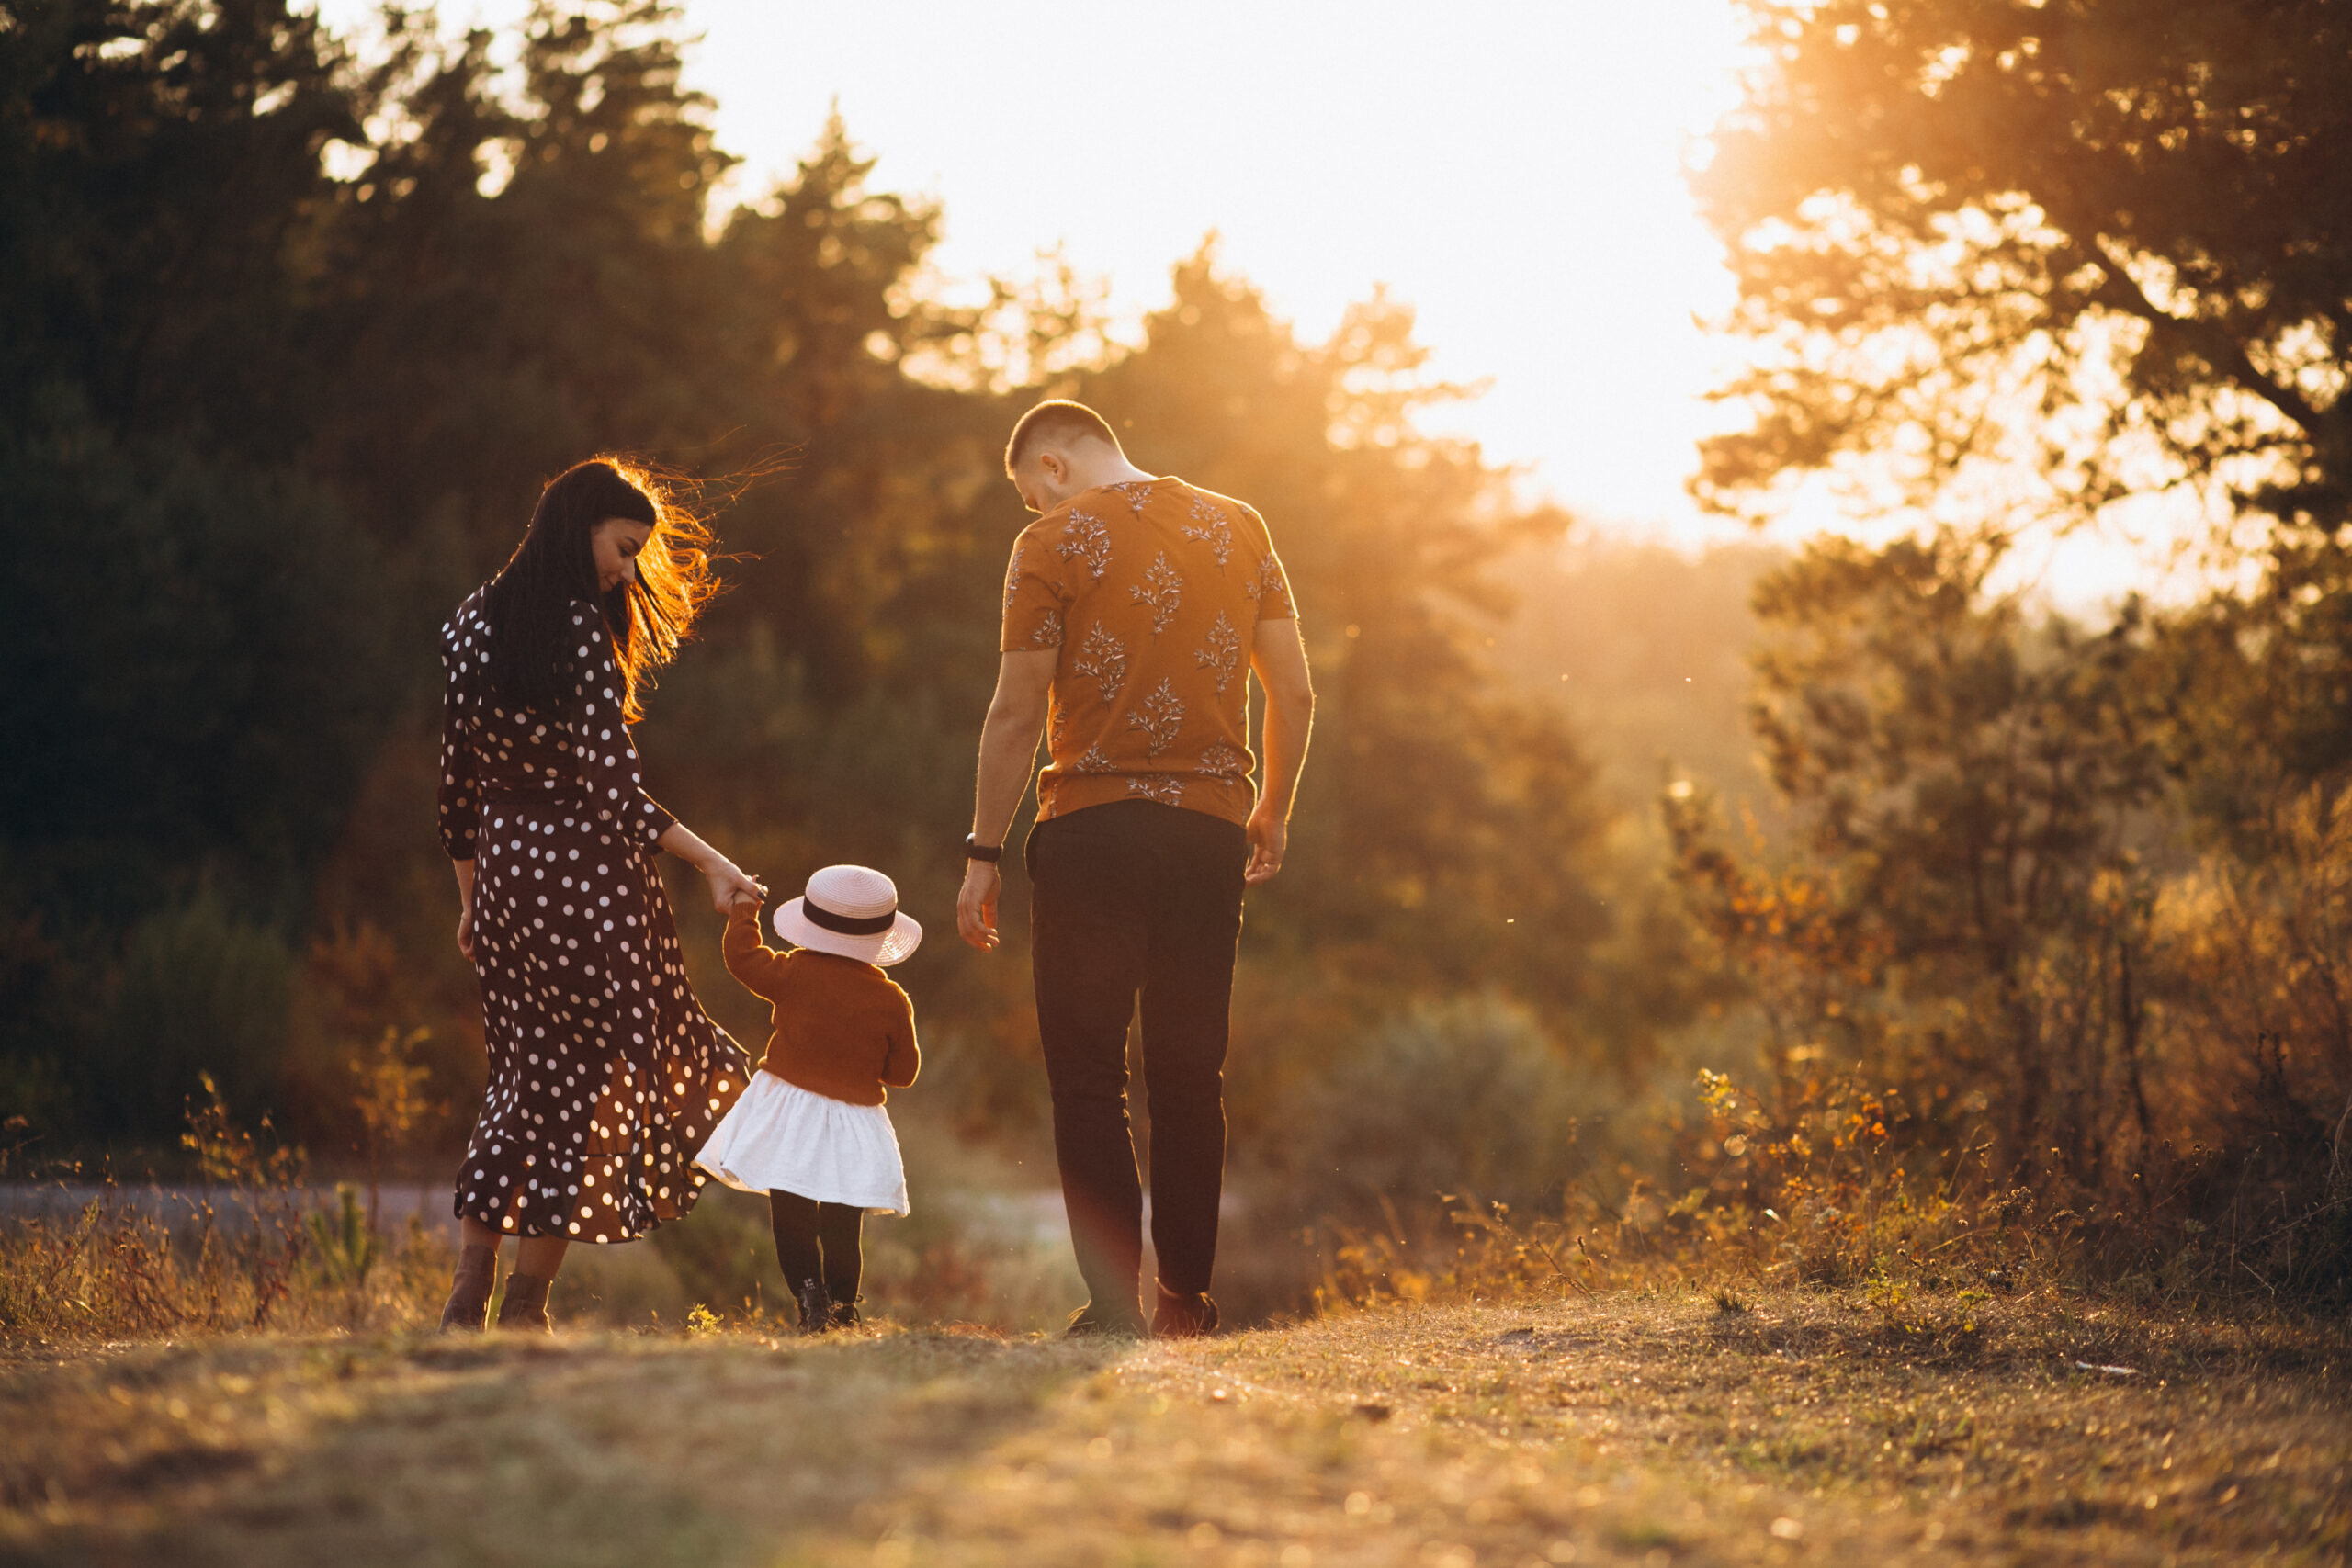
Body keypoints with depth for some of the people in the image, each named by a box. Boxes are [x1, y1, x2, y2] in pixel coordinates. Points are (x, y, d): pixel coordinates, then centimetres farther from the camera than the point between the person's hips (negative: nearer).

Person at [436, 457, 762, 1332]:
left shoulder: (471, 625, 7)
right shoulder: (582, 634, -14)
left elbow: (457, 780, 12)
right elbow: (616, 789, -19)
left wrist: (471, 897, 19)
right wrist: (710, 865, -15)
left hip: (502, 870, 7)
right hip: (585, 873, -7)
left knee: (527, 1077, 16)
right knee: (598, 1075, 6)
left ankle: (468, 1296, 10)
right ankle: (527, 1300, 6)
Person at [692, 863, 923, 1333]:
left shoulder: (794, 973, -8)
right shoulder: (891, 1001, -3)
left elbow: (742, 957, 4)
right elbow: (903, 1071, 5)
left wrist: (744, 910, 18)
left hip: (790, 1113, -1)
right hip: (854, 1123, 1)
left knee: (791, 1220, 0)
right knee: (841, 1229, 7)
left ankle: (808, 1293, -17)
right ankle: (842, 1308, 7)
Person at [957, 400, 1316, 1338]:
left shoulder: (1055, 544, -2)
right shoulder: (1238, 529, 11)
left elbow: (1017, 713, -6)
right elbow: (1294, 693, 10)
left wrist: (984, 853, -2)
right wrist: (1273, 813, 22)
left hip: (1092, 829, -4)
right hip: (1211, 828, 4)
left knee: (1087, 1076, 1)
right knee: (1191, 1075, 11)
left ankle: (1115, 1301, -6)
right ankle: (1187, 1297, 10)